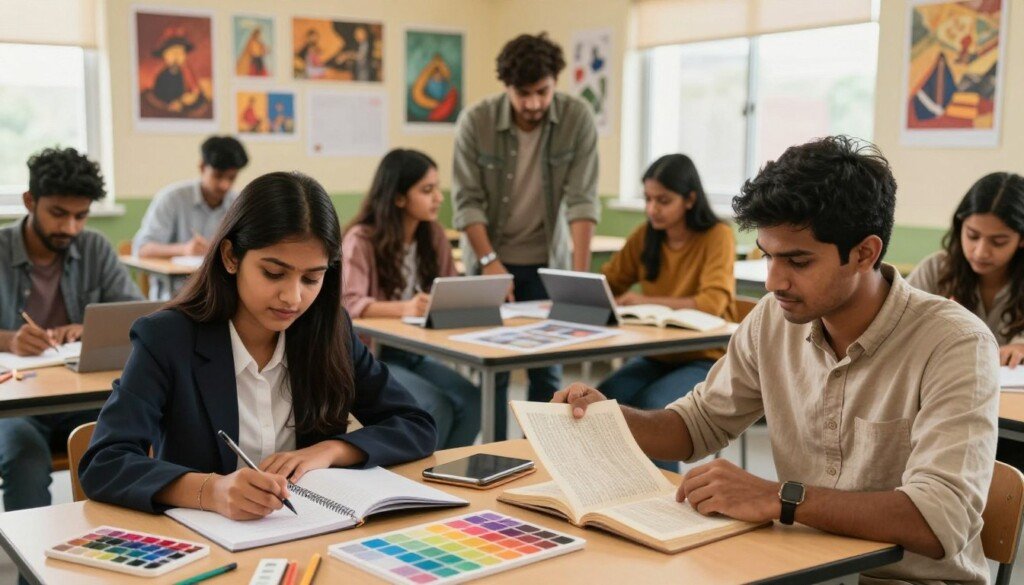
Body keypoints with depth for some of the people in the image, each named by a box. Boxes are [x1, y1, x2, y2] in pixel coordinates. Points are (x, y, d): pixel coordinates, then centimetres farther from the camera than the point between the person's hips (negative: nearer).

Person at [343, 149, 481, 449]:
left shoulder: (434, 235, 6)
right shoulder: (361, 240, -14)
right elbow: (348, 303, -27)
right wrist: (404, 308, -44)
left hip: (414, 353, 6)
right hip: (367, 356, -6)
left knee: (470, 400, -22)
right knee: (436, 407, -29)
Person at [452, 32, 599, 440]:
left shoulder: (577, 118, -14)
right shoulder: (475, 122, -14)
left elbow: (582, 199, -17)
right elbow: (467, 201, -12)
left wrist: (580, 272, -23)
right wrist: (490, 262, -19)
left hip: (548, 260, 1)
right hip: (489, 258, 0)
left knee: (547, 365, 4)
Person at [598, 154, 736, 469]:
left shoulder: (717, 236, -12)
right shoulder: (645, 236, 3)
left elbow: (713, 303, -25)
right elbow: (608, 283, 13)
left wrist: (647, 301, -32)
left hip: (706, 358, -5)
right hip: (657, 355, 5)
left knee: (651, 404, -31)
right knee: (603, 399, -23)